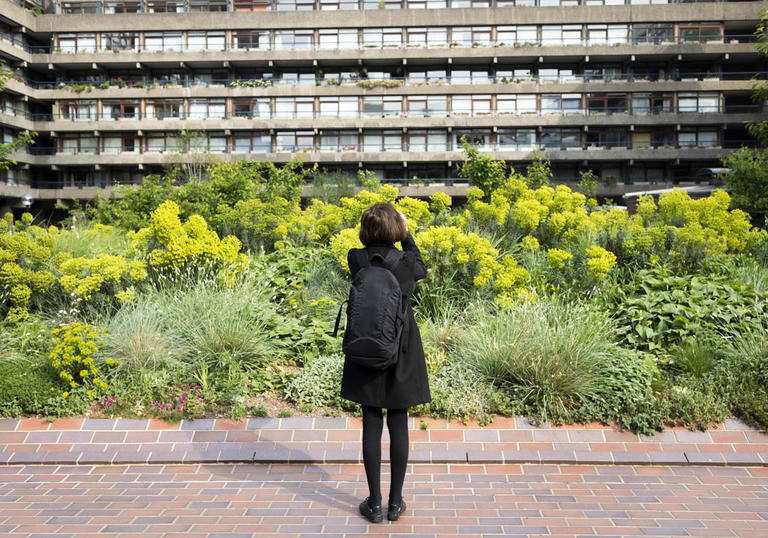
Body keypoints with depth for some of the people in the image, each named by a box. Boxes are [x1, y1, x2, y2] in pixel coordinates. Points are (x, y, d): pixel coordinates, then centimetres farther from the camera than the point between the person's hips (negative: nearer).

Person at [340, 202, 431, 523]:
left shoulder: (355, 260, -10)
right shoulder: (405, 262, -12)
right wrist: (406, 234, 13)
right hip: (401, 354, 0)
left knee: (371, 426, 8)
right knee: (398, 426, 11)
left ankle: (375, 504, 17)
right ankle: (396, 502, 21)